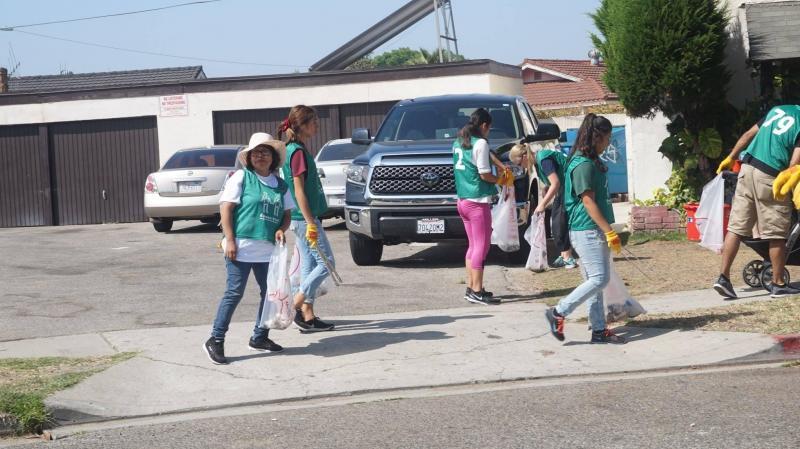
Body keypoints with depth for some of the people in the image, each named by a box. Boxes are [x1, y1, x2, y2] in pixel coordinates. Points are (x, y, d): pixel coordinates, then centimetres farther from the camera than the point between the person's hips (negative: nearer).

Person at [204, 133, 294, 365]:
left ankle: (259, 338, 25)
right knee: (234, 293, -7)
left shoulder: (280, 185, 12)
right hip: (241, 248, -6)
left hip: (267, 250, 6)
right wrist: (230, 240, -14)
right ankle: (216, 340, 1)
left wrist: (281, 229, -3)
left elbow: (286, 213, 19)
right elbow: (225, 209, -7)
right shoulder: (240, 178, -3)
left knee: (270, 293, 10)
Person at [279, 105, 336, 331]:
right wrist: (310, 223, -22)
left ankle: (307, 315, 12)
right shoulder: (298, 151, -15)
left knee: (309, 266, 10)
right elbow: (299, 190, -20)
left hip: (302, 219, 10)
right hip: (305, 218, -10)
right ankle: (296, 305, -5)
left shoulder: (295, 149, 14)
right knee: (326, 262, -5)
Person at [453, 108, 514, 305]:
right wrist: (500, 180, 2)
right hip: (478, 202, -9)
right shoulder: (480, 143, -13)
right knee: (481, 246, -6)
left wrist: (501, 166, 19)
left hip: (462, 200, 9)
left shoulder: (459, 142, 13)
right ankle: (477, 292, -8)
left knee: (473, 245, 15)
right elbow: (484, 174, -15)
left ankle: (471, 288, 17)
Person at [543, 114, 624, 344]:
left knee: (596, 281, 10)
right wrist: (609, 231, -18)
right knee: (599, 278, -10)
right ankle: (558, 312, -3)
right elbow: (588, 202, -18)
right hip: (587, 231, -10)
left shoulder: (592, 162, 15)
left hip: (595, 231, 10)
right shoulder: (583, 164, -15)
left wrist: (608, 231, 21)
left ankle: (599, 330, 14)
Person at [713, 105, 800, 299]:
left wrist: (731, 158, 24)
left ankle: (723, 277, 2)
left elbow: (748, 135, 18)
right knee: (777, 234, 5)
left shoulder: (778, 109, 15)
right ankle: (778, 284, 13)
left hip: (747, 169, 7)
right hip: (768, 177, -7)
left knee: (736, 227, 7)